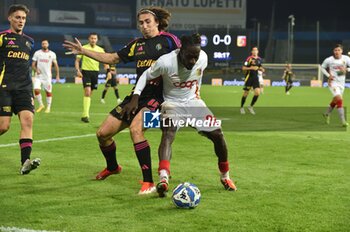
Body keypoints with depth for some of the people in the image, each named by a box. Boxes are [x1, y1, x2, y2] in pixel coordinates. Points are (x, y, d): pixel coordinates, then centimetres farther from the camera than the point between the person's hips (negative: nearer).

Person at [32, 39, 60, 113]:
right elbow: (33, 64, 4)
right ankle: (41, 105, 7)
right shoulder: (37, 53, 2)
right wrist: (36, 70, -16)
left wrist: (57, 75, 2)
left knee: (48, 92, 3)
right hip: (38, 76, 0)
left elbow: (56, 65, 8)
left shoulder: (52, 54, 3)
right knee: (36, 90, -13)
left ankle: (48, 107, 18)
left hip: (47, 76, 0)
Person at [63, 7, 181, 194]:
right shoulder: (137, 44, 14)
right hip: (137, 95, 7)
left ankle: (149, 183, -28)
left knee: (135, 128, -34)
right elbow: (112, 58, 22)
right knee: (102, 133, 7)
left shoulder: (168, 40, -2)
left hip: (157, 96, -7)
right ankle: (112, 167, 39)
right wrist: (83, 51, 19)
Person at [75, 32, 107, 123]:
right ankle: (85, 115, -18)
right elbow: (77, 60, 1)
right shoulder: (84, 48, -2)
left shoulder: (100, 50, 7)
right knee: (87, 92, -17)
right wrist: (78, 70, -14)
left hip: (95, 72, 4)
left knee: (90, 94, 11)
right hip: (86, 72, -4)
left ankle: (85, 114, 24)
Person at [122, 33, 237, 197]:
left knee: (217, 134, -5)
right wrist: (135, 98, -15)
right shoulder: (166, 62, -26)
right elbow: (146, 76, -11)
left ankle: (225, 176, 18)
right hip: (172, 103, -4)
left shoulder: (203, 58, -14)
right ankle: (163, 179, -51)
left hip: (193, 102, 4)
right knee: (168, 134, -32)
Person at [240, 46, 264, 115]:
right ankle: (241, 107, 20)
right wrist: (251, 68, -22)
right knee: (246, 93, 1)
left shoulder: (259, 59, 8)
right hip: (249, 78, -5)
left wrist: (261, 69, 3)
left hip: (255, 78, 5)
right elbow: (243, 68, -11)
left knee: (257, 93, -8)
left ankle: (251, 106, 10)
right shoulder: (249, 59, -11)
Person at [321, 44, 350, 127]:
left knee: (335, 101, 20)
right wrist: (328, 75, -9)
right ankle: (343, 121, -19)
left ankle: (327, 113, 47)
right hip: (333, 82, -4)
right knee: (339, 99, -20)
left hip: (341, 83, 4)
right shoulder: (329, 60, -11)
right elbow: (322, 67, 4)